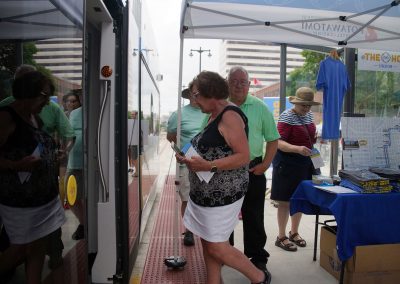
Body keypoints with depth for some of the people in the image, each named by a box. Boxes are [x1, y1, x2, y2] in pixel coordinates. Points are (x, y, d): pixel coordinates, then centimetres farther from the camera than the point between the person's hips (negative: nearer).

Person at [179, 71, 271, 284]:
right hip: (206, 192, 9)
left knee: (217, 247, 0)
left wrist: (208, 166, -28)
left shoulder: (230, 116, -16)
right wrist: (189, 158, 6)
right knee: (207, 243, 14)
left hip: (222, 193, -9)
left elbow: (243, 156, -22)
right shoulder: (214, 115, 13)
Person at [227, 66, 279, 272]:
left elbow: (272, 139, 4)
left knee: (253, 217, 8)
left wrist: (265, 164, -6)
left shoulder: (260, 108, 1)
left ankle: (258, 259, 26)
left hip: (253, 170, -1)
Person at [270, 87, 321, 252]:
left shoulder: (308, 115, 9)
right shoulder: (287, 116, -15)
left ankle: (294, 232, 33)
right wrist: (297, 149, -38)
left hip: (305, 163, 8)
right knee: (285, 201, 1)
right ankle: (281, 237, 14)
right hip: (288, 163, -8)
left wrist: (316, 137, 4)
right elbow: (279, 143, -23)